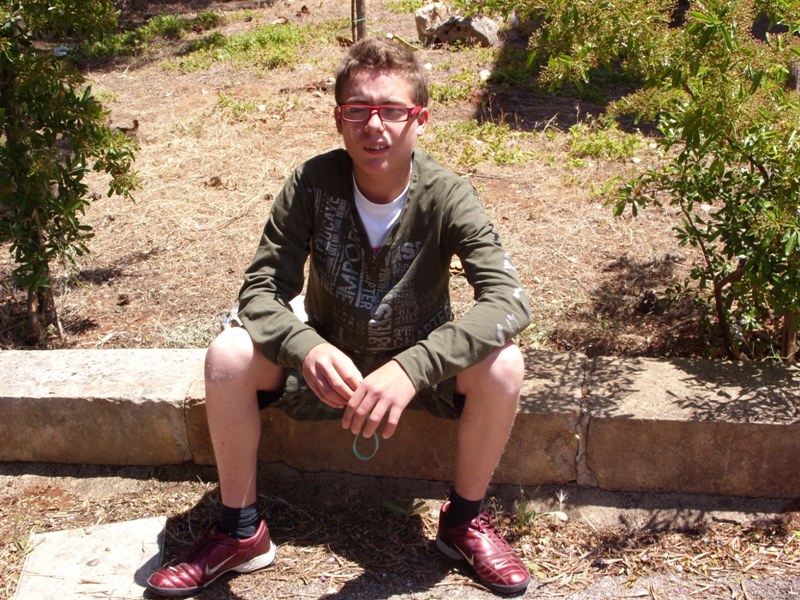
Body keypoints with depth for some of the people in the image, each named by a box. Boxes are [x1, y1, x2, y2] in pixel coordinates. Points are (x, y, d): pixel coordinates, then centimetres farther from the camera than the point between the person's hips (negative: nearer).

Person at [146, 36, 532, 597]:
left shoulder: (446, 196, -21)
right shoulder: (314, 182, -18)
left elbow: (509, 300, -33)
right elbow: (262, 289, -19)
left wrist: (411, 367, -47)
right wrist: (309, 350, -42)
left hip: (420, 366, -1)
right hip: (327, 362, 1)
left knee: (502, 362, -29)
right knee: (228, 354, -24)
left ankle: (464, 519, -3)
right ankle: (241, 531, -4)